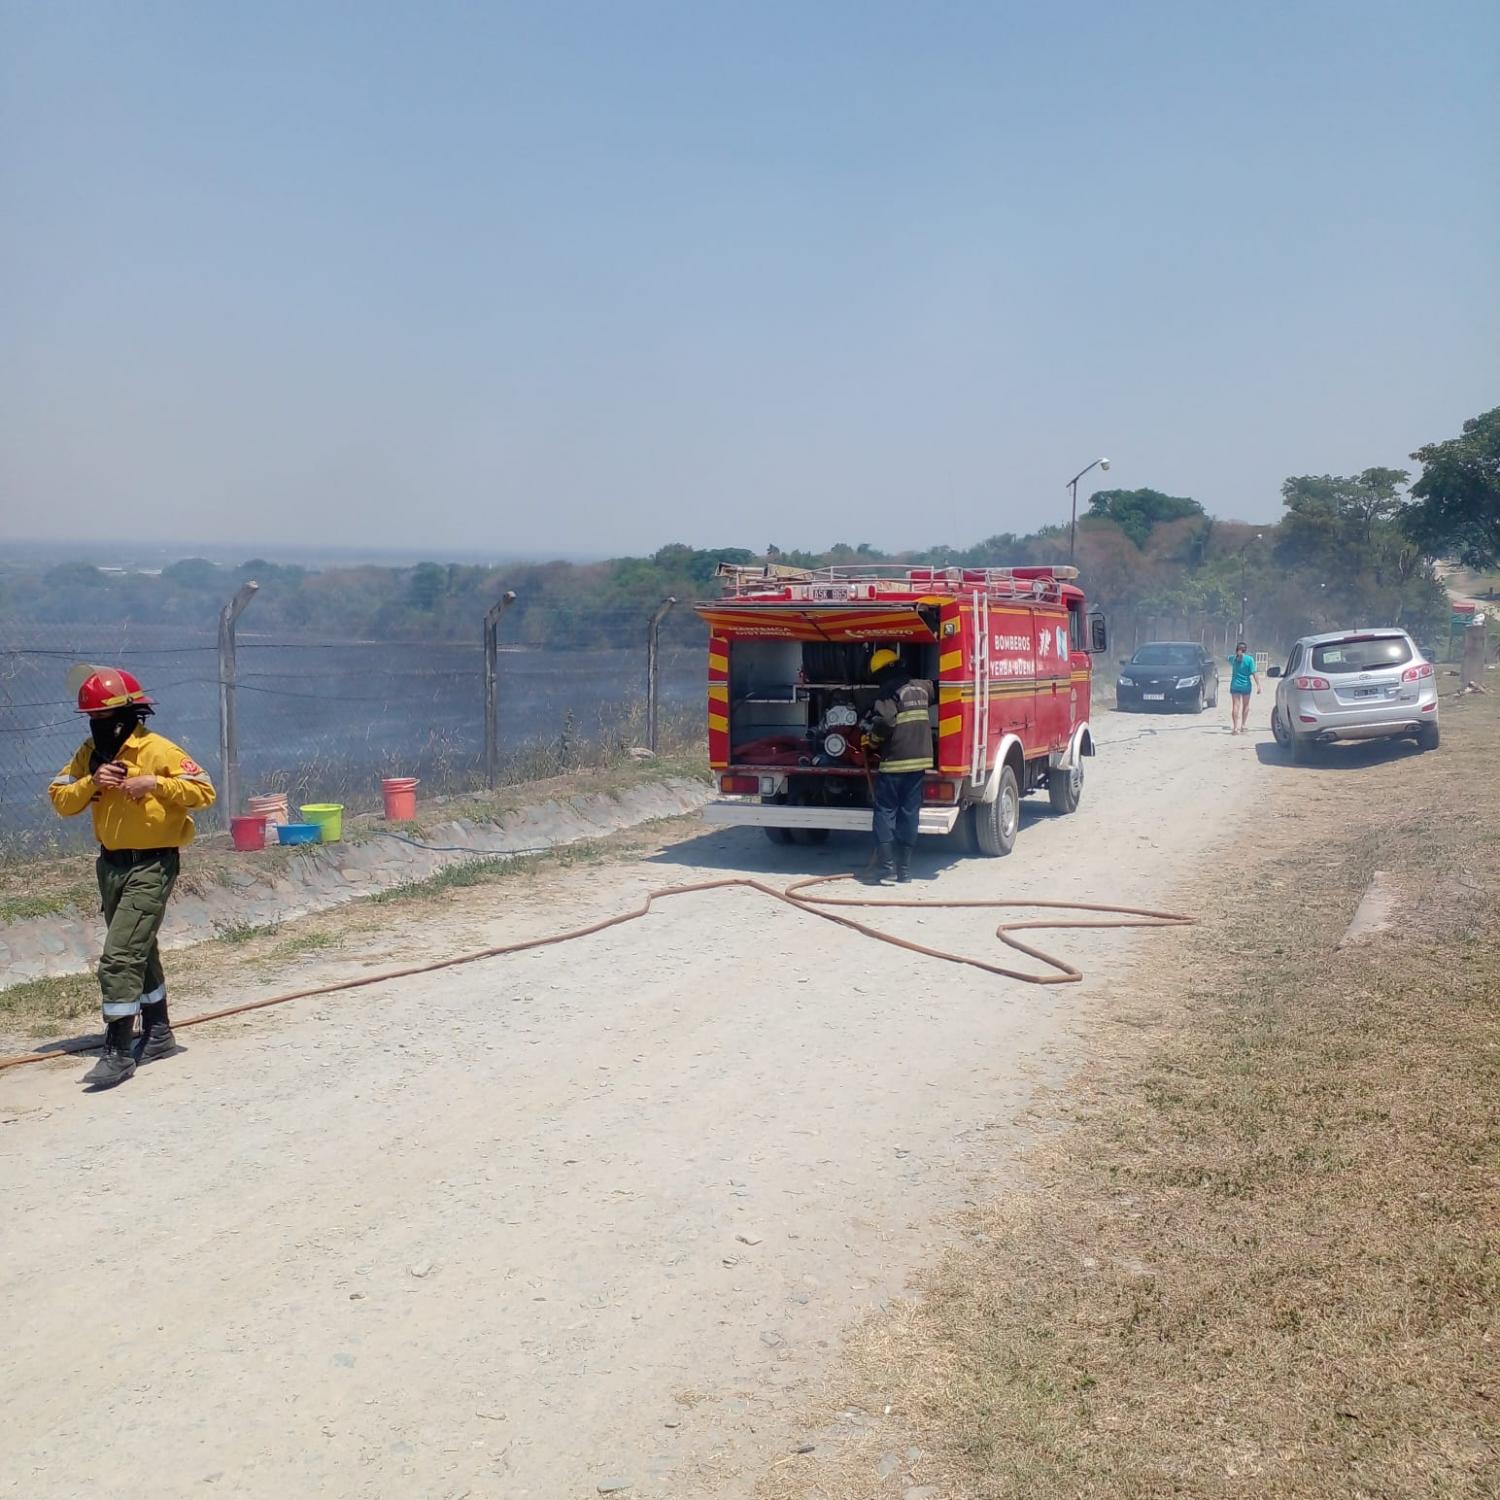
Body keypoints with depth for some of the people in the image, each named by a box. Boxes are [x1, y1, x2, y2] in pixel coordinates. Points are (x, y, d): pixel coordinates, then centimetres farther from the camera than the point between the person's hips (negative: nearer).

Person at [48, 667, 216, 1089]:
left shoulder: (158, 750, -15)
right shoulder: (90, 753, 6)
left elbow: (204, 791, -19)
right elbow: (60, 800, 3)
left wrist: (154, 784, -28)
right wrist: (91, 782, -14)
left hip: (151, 866, -8)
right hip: (111, 864, 8)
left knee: (119, 957, -14)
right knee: (140, 952, 19)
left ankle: (118, 1052, -9)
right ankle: (158, 1035, 34)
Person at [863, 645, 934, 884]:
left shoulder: (890, 691, -9)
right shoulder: (921, 686, 12)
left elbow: (885, 722, -22)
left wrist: (872, 740, -5)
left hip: (895, 761, -6)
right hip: (920, 759, 6)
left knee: (885, 812, 2)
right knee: (909, 813, 9)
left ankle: (885, 869, -3)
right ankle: (905, 869, 11)